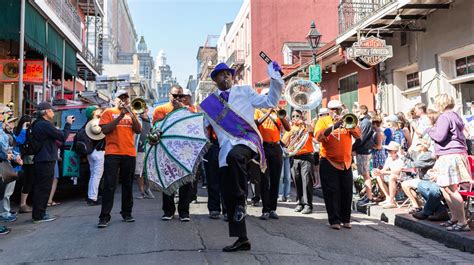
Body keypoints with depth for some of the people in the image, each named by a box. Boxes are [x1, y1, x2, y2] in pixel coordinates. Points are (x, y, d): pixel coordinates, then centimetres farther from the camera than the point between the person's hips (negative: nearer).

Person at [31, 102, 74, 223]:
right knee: (44, 188, -4)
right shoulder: (45, 124, -16)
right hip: (46, 160, -10)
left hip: (40, 160, 10)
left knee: (39, 187, 15)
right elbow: (63, 137, -15)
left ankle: (38, 214, 23)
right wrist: (68, 124, -4)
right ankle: (39, 215, 1)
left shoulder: (37, 124, 15)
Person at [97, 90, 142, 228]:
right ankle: (104, 217, -2)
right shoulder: (109, 112, 6)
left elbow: (138, 130, 4)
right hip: (112, 153, -3)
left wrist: (131, 114, -7)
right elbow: (105, 130, -8)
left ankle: (127, 213, 18)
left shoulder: (131, 113, 16)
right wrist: (120, 116, -11)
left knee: (128, 185, 9)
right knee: (109, 186, -5)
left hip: (129, 154, 4)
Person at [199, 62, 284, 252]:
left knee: (234, 156, -40)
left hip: (247, 140, -3)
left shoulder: (244, 91, 12)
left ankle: (241, 200, -20)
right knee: (228, 197, 1)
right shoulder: (208, 103, 16)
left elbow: (270, 102, 7)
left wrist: (275, 79, -1)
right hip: (226, 148, 4)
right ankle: (242, 239, 13)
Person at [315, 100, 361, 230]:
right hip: (329, 162, -4)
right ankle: (334, 220, 5)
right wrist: (334, 126, -24)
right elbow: (318, 137, -16)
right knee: (332, 192, -2)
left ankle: (346, 219, 19)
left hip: (346, 162, 4)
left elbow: (358, 135, 0)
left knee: (347, 192, 7)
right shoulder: (323, 121, 2)